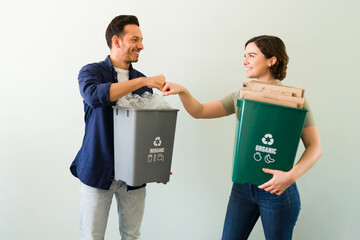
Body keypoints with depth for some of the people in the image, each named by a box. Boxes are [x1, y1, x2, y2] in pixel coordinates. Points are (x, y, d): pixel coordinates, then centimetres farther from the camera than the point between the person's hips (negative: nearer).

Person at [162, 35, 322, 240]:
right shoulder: (242, 96, 8)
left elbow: (315, 147, -10)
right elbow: (199, 111, 8)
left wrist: (291, 176, -25)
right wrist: (183, 92, -10)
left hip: (277, 188, -4)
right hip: (243, 185, 5)